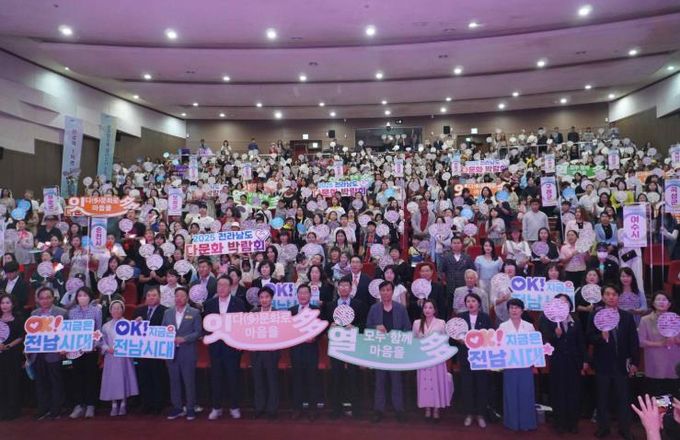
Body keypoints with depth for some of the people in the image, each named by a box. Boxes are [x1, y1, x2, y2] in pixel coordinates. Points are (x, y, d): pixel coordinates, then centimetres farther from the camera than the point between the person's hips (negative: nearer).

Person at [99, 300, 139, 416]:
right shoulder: (106, 326, 7)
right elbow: (102, 342, 5)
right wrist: (108, 349, -11)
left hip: (124, 356, -2)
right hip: (111, 357, 2)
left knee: (123, 378, 1)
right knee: (112, 380, 3)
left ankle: (123, 404, 12)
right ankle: (114, 405, 13)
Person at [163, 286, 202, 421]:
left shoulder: (194, 313, -1)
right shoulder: (168, 312, 11)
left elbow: (198, 332, -5)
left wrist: (184, 339, -17)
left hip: (187, 353, -3)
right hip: (171, 352, 3)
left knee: (189, 382, 2)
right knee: (174, 381, 9)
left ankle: (190, 408, 14)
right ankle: (177, 408, 20)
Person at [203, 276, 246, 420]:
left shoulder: (239, 303, -4)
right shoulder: (209, 303, 5)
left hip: (233, 345, -2)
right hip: (215, 346, 2)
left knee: (233, 377, 6)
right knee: (216, 378, 8)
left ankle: (234, 407, 19)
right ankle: (216, 408, 20)